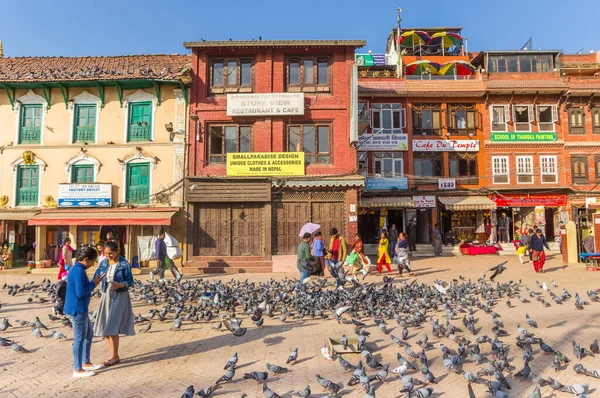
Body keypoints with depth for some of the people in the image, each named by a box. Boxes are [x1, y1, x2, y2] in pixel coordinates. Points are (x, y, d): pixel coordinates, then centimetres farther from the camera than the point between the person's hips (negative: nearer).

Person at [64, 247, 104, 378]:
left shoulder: (76, 269, 11)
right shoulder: (79, 271, -21)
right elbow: (81, 292, -25)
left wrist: (93, 282, 5)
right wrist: (94, 283, -13)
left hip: (81, 309, 10)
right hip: (77, 310, -10)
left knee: (89, 334, 20)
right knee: (80, 339, 0)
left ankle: (86, 363, 31)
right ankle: (78, 370, 11)